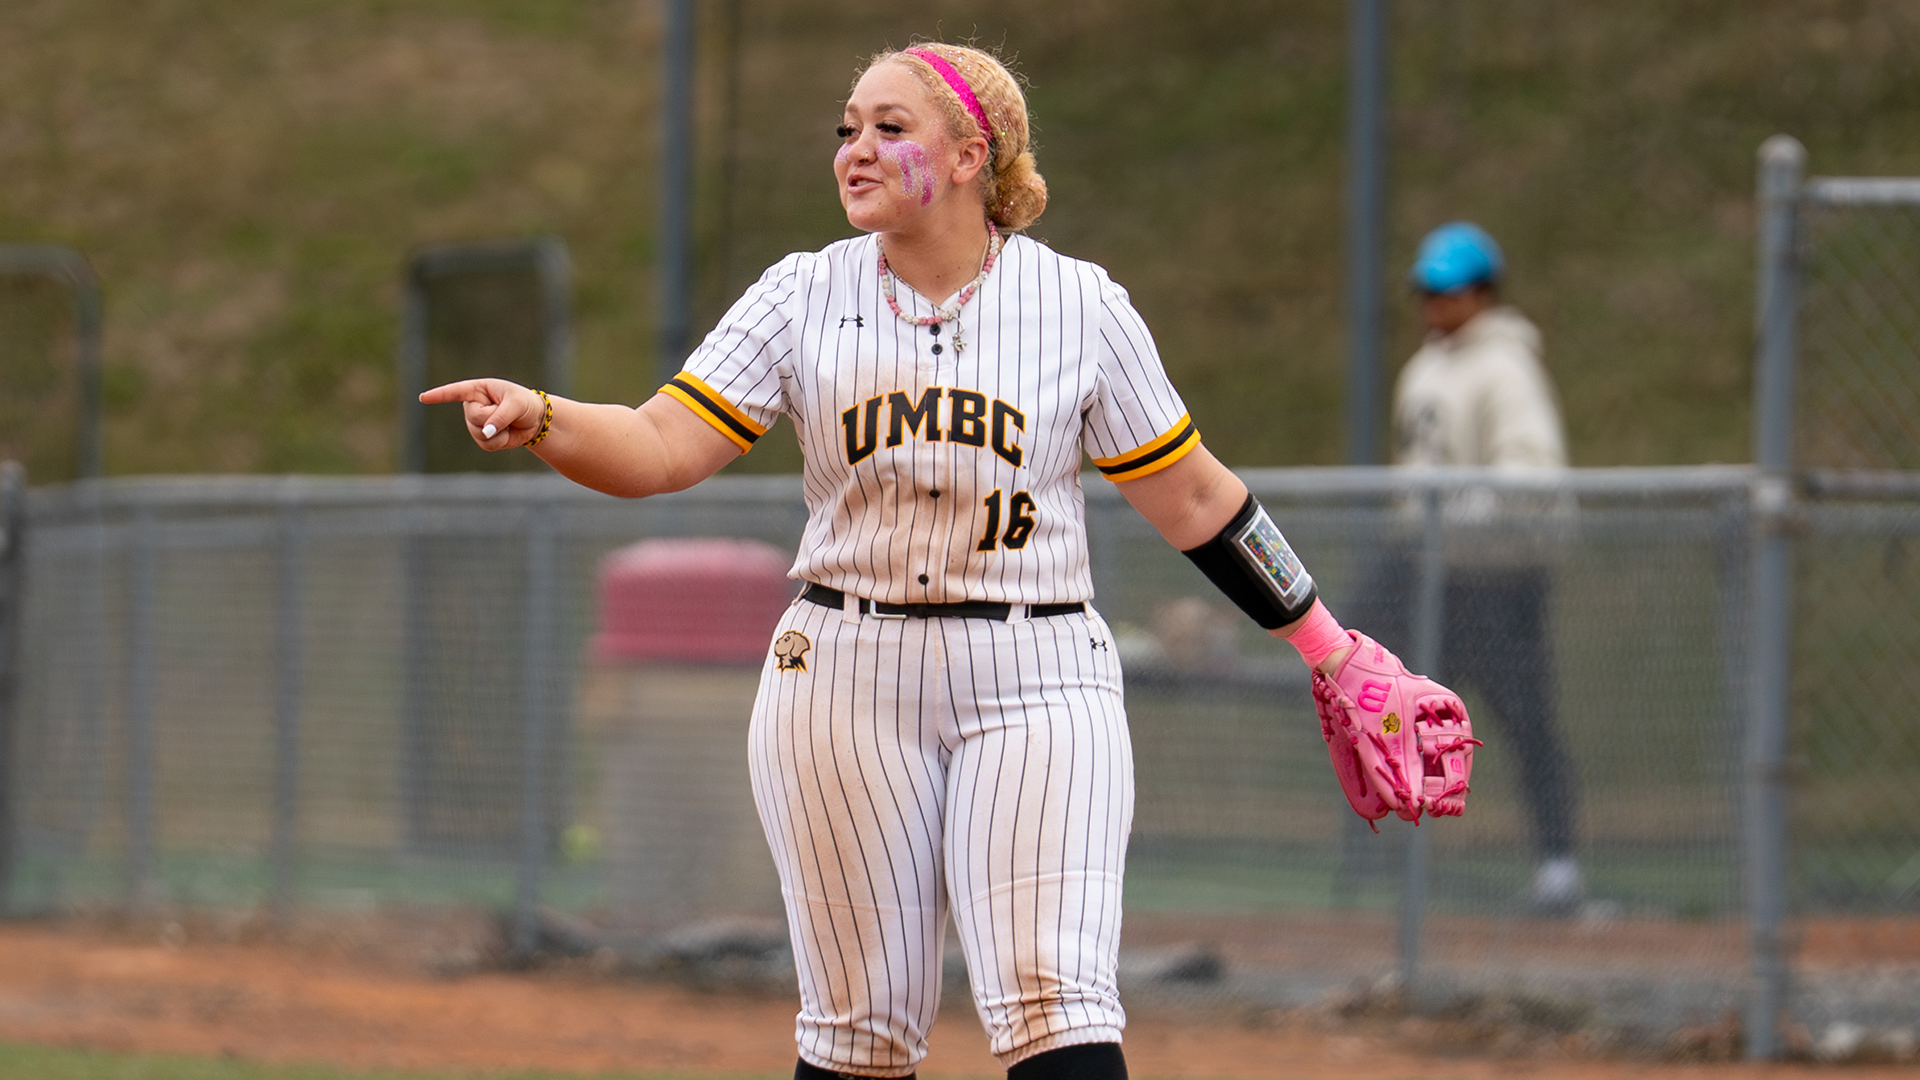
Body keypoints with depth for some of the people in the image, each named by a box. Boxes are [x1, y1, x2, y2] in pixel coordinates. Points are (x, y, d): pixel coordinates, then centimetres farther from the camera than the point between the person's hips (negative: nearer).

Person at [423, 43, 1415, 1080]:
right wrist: (536, 419, -23)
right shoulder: (803, 296, 4)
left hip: (1037, 685, -2)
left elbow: (1191, 497, 8)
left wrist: (1330, 646, 10)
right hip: (845, 681, 2)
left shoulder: (1081, 305, 1)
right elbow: (661, 446, -4)